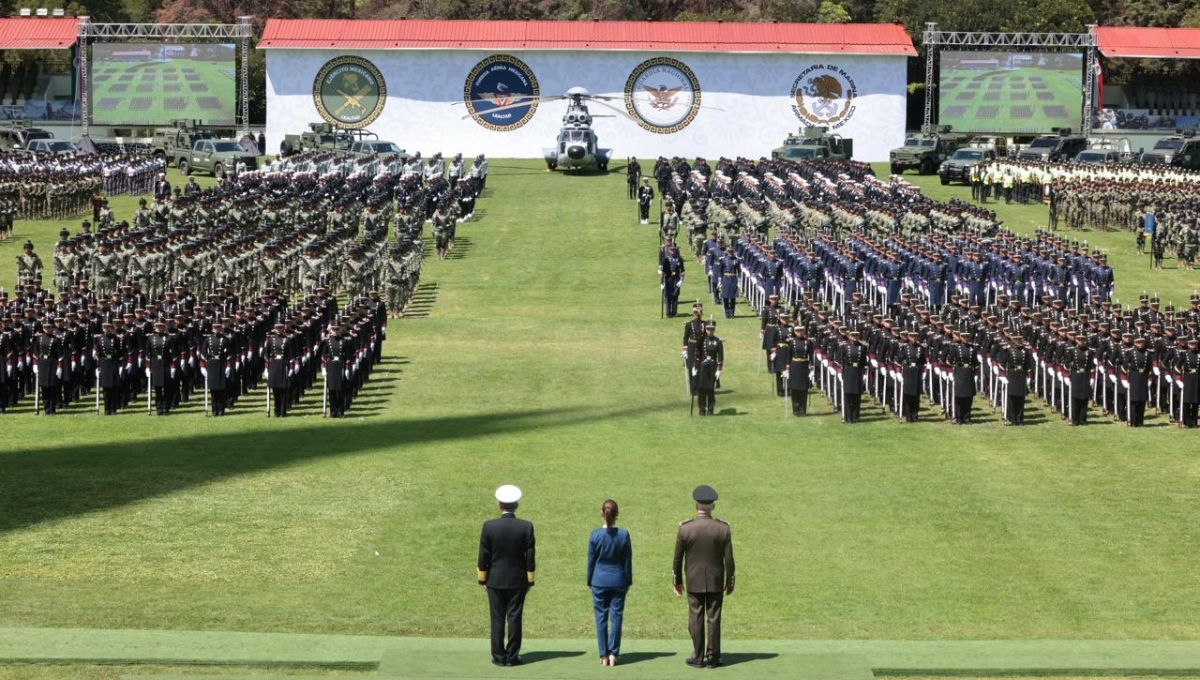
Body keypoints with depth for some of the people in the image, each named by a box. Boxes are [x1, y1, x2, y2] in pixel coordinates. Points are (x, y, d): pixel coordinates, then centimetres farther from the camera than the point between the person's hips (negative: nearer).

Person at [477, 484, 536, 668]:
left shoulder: (489, 526, -10)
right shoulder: (526, 527, -8)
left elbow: (483, 556, -5)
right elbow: (530, 556, -4)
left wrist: (482, 579, 6)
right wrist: (530, 580, 6)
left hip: (495, 581, 0)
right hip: (518, 581, 0)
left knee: (497, 619, 6)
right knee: (515, 618, 5)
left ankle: (499, 656, 7)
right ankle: (512, 656, 6)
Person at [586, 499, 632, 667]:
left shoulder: (595, 535, -9)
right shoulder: (623, 535, -8)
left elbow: (591, 560, -1)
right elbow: (628, 561, -1)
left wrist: (590, 581, 10)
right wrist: (628, 581, 10)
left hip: (599, 581, 0)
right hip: (618, 581, 0)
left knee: (601, 617, 7)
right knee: (616, 616, 7)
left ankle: (604, 655, 8)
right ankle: (613, 654, 5)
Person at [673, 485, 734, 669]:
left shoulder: (685, 529, -11)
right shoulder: (723, 529, -10)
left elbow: (678, 559, -4)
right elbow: (728, 559, -5)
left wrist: (677, 582, 8)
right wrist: (730, 582, 7)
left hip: (694, 582, 0)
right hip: (716, 582, 1)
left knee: (696, 619, 6)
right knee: (714, 619, 6)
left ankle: (698, 658, 11)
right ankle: (713, 658, 11)